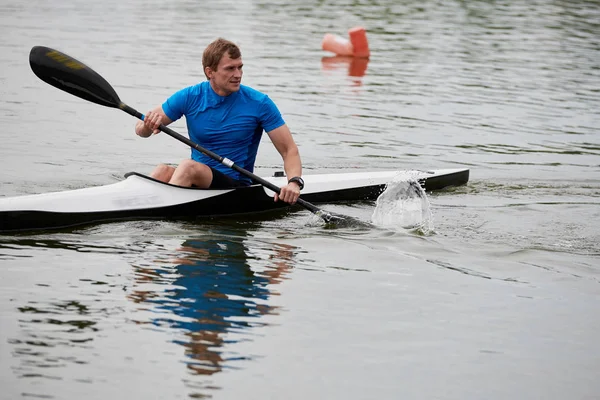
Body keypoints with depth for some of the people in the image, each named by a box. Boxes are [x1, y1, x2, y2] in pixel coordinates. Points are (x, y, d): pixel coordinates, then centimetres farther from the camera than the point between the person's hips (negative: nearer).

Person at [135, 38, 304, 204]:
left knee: (188, 166, -32)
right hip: (196, 179, 3)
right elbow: (140, 130, 7)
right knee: (163, 170, -31)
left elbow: (289, 150, -3)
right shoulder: (189, 97, 2)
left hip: (236, 186, -3)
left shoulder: (259, 104, -4)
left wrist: (294, 182, -25)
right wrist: (148, 125, -19)